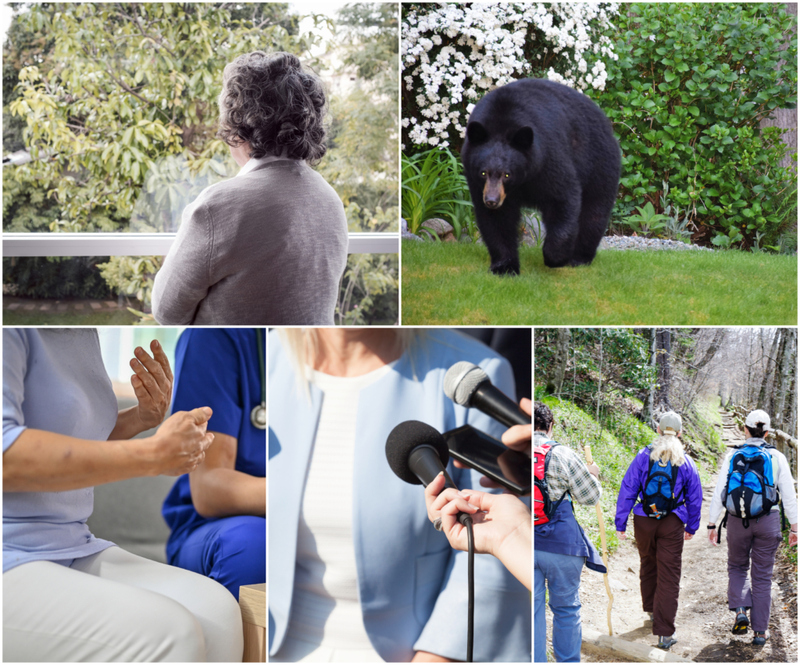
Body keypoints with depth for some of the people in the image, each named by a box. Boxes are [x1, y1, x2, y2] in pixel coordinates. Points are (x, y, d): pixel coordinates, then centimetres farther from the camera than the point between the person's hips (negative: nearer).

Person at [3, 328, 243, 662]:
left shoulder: (84, 334, 14)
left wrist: (143, 416, 8)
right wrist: (153, 454, -22)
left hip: (76, 553, 9)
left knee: (215, 609, -14)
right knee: (165, 634, -27)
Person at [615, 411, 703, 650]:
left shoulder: (643, 456, -3)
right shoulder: (686, 462, 1)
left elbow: (627, 491, -5)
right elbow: (695, 498, 8)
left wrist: (620, 523, 0)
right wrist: (691, 527, 21)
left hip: (644, 521, 1)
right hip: (672, 524, -1)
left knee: (648, 566, 23)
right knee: (669, 576, 0)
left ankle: (652, 610, 43)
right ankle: (665, 633, -5)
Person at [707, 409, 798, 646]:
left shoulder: (733, 456, -3)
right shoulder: (777, 457, -3)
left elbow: (719, 493, -3)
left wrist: (712, 524, 4)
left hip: (738, 521, 0)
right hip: (768, 521, 0)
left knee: (737, 567, 21)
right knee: (762, 576, 9)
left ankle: (740, 611, 0)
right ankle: (760, 631, 10)